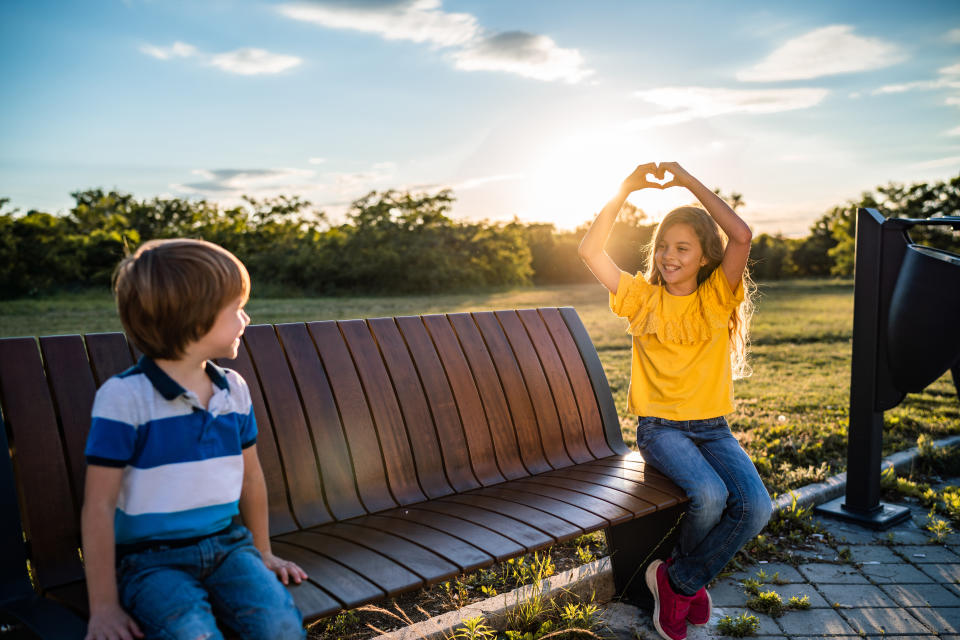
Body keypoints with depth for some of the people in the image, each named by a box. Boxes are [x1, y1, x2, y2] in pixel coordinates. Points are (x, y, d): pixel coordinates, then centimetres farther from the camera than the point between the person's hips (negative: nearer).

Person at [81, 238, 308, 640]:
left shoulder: (234, 390, 5)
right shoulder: (124, 397, -12)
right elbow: (99, 505, -10)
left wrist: (263, 553, 23)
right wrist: (104, 606, -8)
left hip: (227, 543, 4)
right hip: (151, 557, -4)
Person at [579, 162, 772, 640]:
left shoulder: (719, 296, 3)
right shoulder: (642, 297, 4)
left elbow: (741, 236, -14)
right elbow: (590, 251, -6)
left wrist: (689, 181, -9)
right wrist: (625, 191, -10)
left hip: (712, 428, 2)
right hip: (659, 427, -2)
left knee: (754, 506, -23)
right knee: (709, 495, -29)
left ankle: (680, 581, 2)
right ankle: (687, 579, 4)